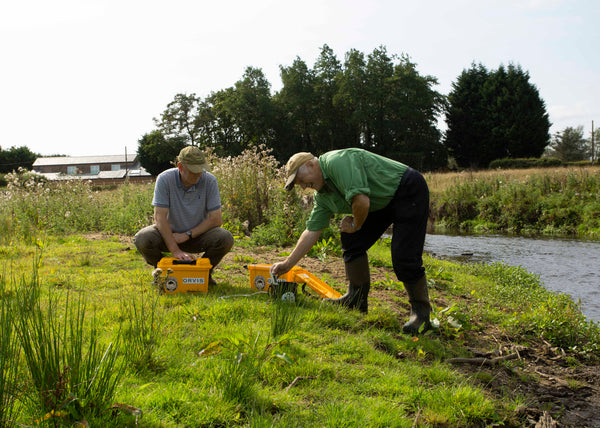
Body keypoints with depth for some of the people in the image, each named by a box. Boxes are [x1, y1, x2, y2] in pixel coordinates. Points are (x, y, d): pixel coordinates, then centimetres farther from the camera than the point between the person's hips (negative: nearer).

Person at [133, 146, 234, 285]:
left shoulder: (209, 180, -16)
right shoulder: (165, 179, -19)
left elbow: (216, 219, -16)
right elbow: (159, 217, -24)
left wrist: (187, 235, -23)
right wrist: (175, 251, -33)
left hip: (198, 233, 0)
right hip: (169, 232, 0)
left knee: (225, 238, -29)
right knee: (142, 239, -30)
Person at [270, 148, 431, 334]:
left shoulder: (336, 162, -24)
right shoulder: (322, 195, 6)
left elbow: (361, 200, -32)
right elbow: (312, 231, 11)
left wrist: (356, 225, -11)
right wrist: (287, 264, 11)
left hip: (409, 192, -10)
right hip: (382, 203, 10)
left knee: (404, 257, -16)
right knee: (351, 241, 5)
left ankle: (421, 313, -3)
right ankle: (357, 298, 14)